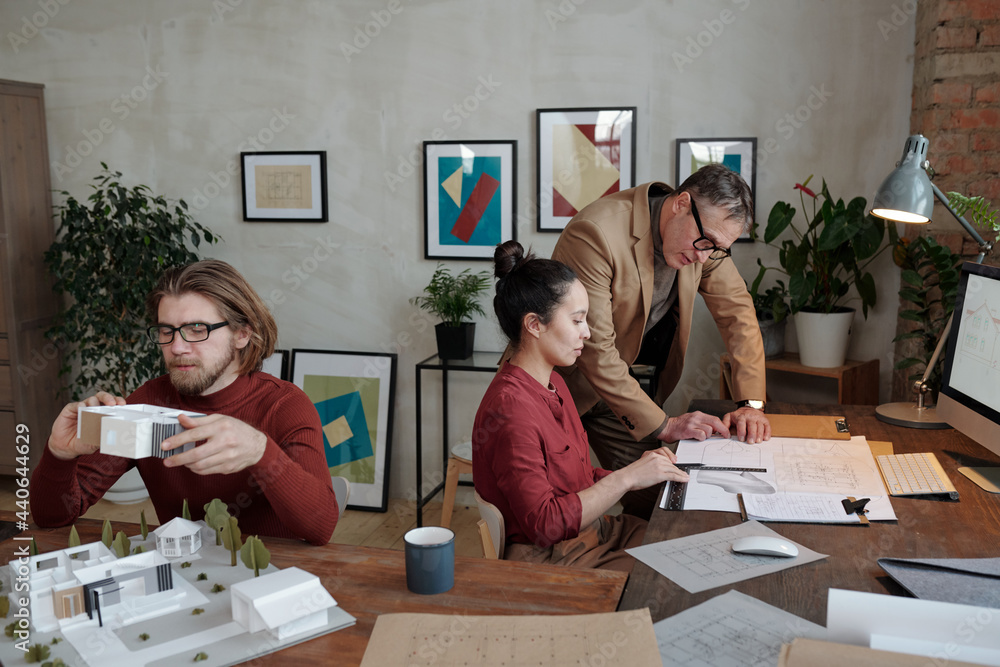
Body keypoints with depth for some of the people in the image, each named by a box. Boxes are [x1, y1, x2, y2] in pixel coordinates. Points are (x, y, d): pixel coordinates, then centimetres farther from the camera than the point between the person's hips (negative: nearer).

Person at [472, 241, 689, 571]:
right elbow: (544, 525, -23)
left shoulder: (553, 383, 7)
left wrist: (640, 470, -2)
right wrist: (626, 477, -21)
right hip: (550, 560, -9)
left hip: (591, 529, 9)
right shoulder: (509, 407, -24)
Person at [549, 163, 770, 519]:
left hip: (625, 383, 6)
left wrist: (751, 402, -9)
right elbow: (595, 348, -31)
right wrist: (663, 425, -29)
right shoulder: (596, 232, -30)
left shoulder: (707, 235, -8)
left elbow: (737, 310, 1)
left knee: (651, 503, -1)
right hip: (564, 381, -5)